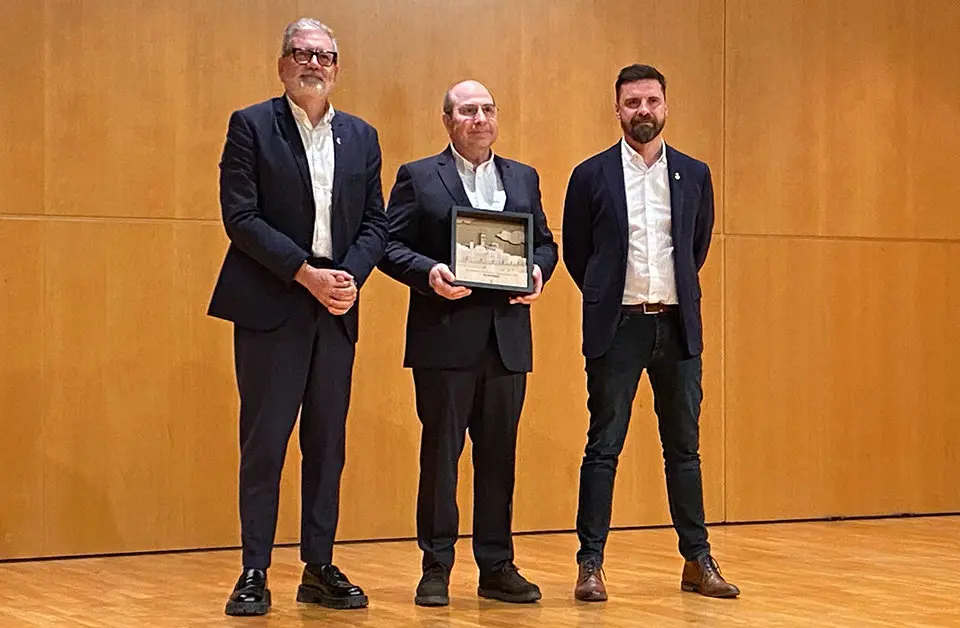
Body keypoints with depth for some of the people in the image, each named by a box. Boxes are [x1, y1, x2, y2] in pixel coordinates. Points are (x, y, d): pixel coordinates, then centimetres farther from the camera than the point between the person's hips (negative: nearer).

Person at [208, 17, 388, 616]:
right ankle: (255, 573, 3)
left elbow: (376, 223, 11)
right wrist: (306, 273, -15)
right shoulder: (252, 126, 0)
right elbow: (241, 217, -8)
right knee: (264, 441, -3)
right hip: (271, 305, -4)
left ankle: (320, 568, 14)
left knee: (328, 442, 7)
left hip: (337, 307, 4)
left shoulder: (361, 137, 14)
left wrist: (351, 276, -7)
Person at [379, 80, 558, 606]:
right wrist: (428, 272, -18)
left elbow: (544, 242, 18)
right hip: (445, 336, -4)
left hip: (507, 339, 4)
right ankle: (436, 568, 8)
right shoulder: (418, 177, 4)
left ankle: (496, 567, 15)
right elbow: (391, 245, -1)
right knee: (440, 451, 0)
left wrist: (539, 271, -2)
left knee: (499, 454, 7)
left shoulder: (524, 178, 16)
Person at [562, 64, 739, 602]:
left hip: (678, 327, 2)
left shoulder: (694, 174, 7)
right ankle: (591, 564, 4)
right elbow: (576, 253, 10)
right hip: (617, 329, -2)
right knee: (604, 449, 0)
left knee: (684, 447, 8)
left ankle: (698, 560, 16)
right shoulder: (592, 176, 0)